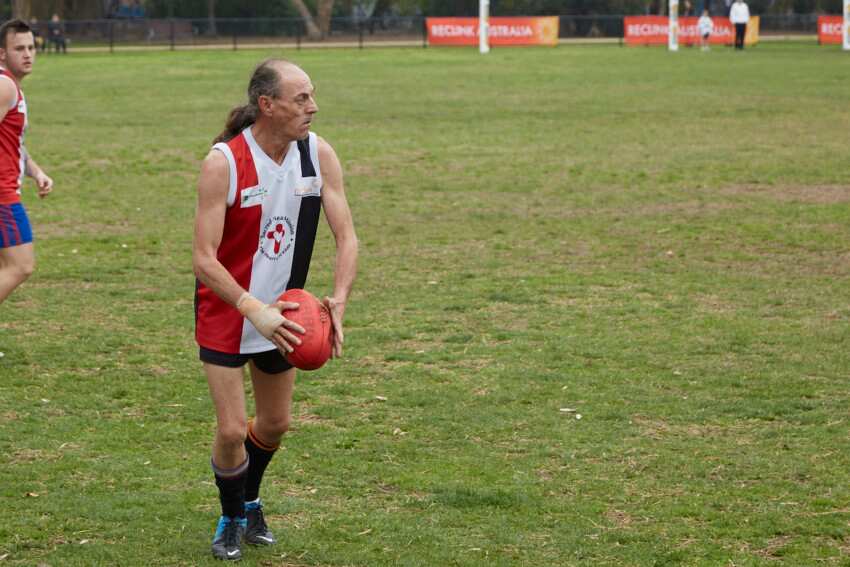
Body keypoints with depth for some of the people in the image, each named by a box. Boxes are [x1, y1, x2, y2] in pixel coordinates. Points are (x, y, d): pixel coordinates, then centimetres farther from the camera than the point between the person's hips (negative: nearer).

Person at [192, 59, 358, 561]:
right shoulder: (223, 163, -25)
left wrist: (339, 301, -27)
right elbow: (204, 259, -26)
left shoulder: (319, 154, -11)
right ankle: (232, 518, 22)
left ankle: (251, 501, 45)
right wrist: (254, 309, -38)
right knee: (232, 431, -6)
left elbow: (346, 236, -10)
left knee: (275, 424, 16)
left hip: (282, 312, 5)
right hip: (226, 313, -5)